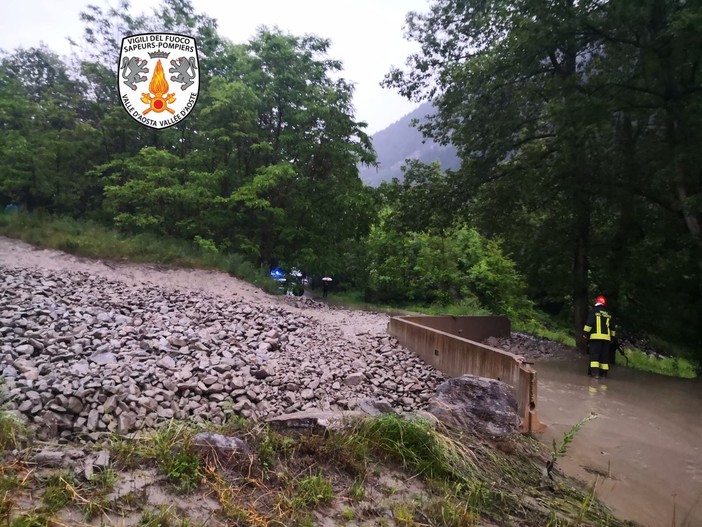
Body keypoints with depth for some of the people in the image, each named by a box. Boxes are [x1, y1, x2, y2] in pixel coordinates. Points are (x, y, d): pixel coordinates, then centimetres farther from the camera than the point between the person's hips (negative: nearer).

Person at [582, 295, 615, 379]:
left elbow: (589, 323, -8)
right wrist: (612, 337, 26)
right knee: (604, 355, 11)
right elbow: (612, 327, 20)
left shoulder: (594, 311, -1)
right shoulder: (609, 314, 15)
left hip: (595, 337, -5)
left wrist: (585, 333, -4)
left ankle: (595, 372, -17)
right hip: (606, 337, 5)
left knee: (594, 354, -7)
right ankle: (604, 372, 12)